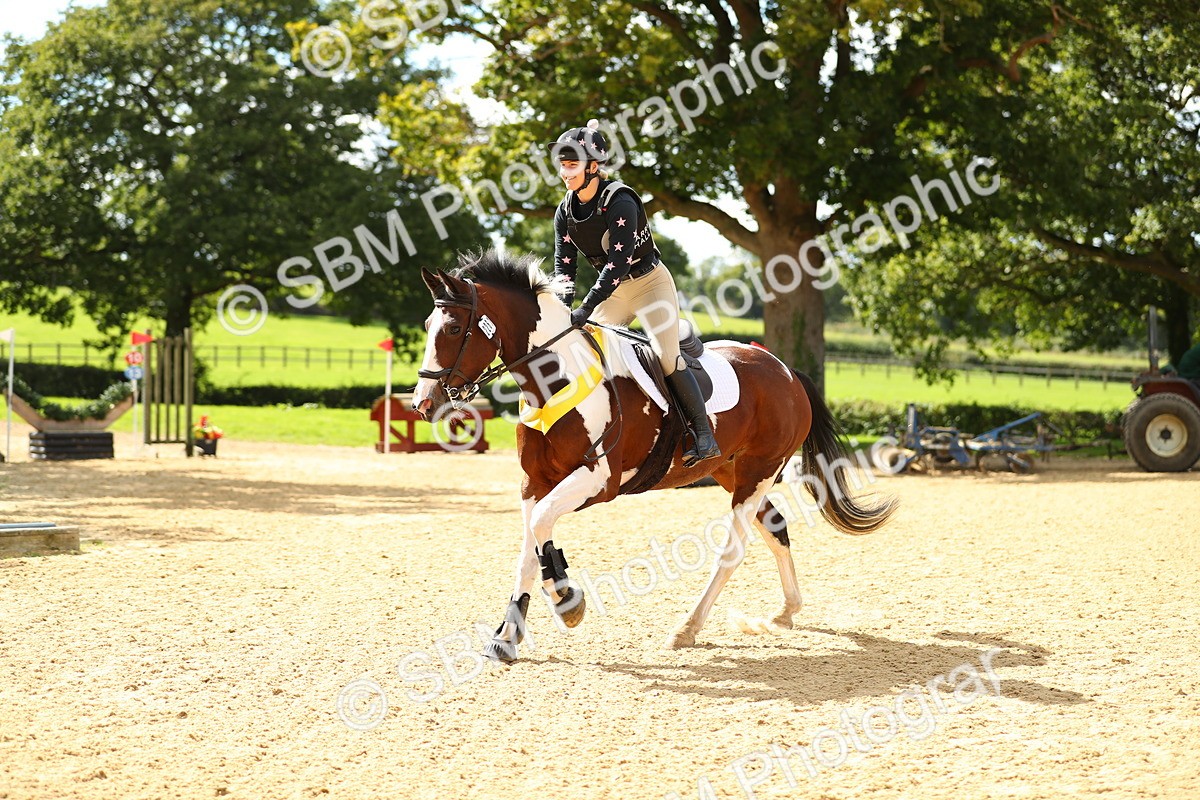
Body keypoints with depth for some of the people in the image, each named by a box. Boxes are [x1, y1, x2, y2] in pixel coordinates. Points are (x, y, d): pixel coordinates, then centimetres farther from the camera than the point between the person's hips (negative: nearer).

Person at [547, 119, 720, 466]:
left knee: (666, 357, -17)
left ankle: (704, 434, -9)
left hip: (650, 282, -7)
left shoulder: (619, 202, -25)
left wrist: (586, 308, -35)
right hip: (614, 290, 7)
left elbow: (618, 261, -31)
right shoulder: (565, 212, -4)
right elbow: (564, 266, -5)